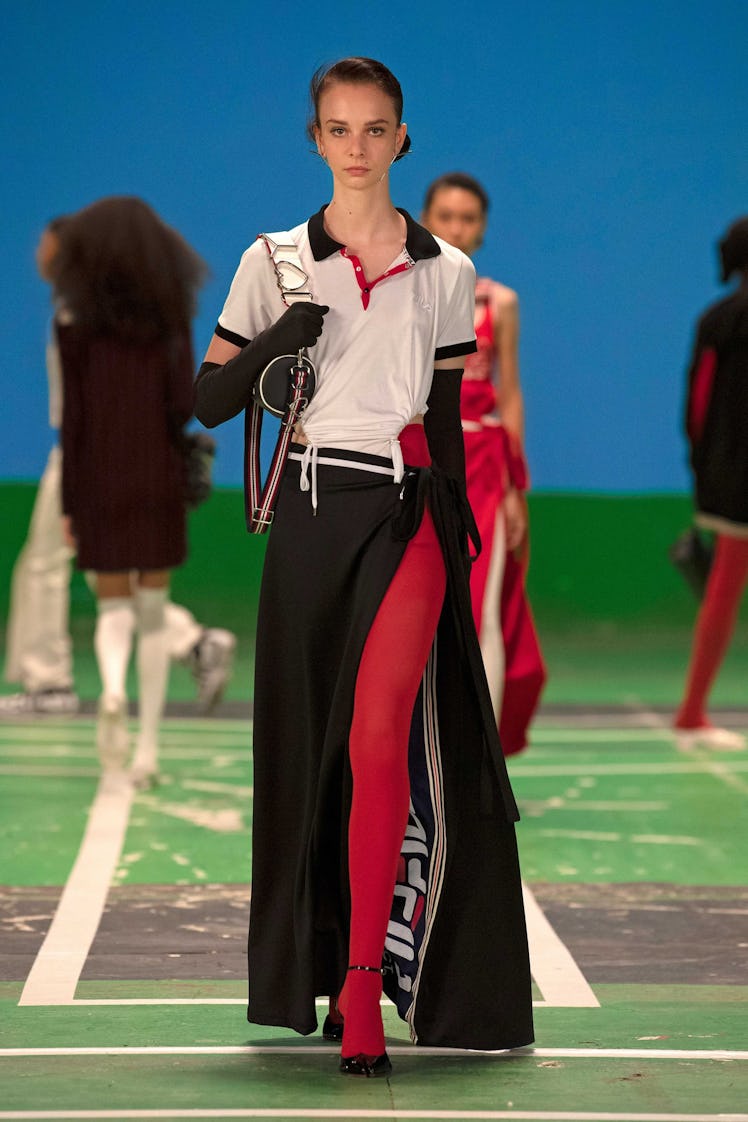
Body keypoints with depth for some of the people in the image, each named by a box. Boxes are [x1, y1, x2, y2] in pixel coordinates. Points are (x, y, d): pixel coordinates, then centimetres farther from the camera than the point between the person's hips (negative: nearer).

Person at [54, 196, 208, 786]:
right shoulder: (170, 321, -1)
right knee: (153, 612, 10)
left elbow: (72, 416, -4)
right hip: (160, 480, 1)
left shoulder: (76, 322, -3)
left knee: (113, 605, 9)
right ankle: (148, 747, 8)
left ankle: (112, 689, -23)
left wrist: (68, 504, 0)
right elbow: (183, 407, -6)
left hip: (100, 483, -1)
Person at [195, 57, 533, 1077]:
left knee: (381, 742, -15)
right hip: (312, 514, 1)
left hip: (408, 517, -1)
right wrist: (277, 341, -13)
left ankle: (362, 988, -14)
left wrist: (461, 536, 7)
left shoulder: (446, 273, 8)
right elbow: (209, 401, 5)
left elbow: (450, 427, 11)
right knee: (311, 744, 6)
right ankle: (314, 967, 21)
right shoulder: (275, 262, 7)